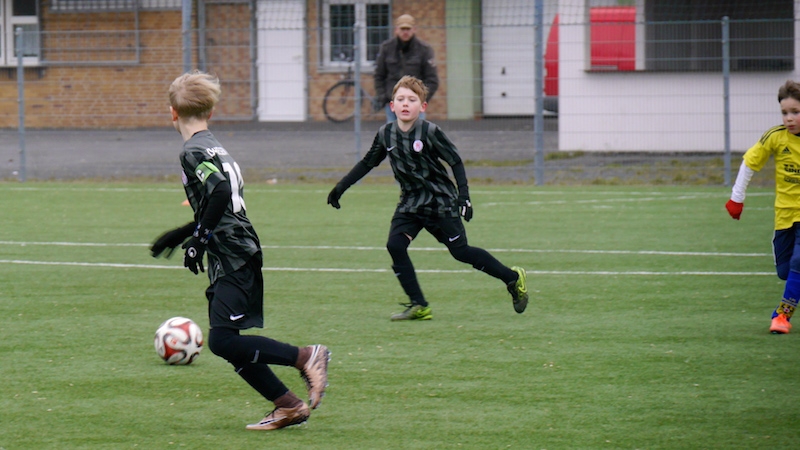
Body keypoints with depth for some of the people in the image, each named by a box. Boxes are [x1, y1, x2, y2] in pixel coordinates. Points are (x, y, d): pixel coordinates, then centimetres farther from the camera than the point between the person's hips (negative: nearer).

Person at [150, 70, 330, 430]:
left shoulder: (194, 151, -10)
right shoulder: (214, 147, 19)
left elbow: (221, 192, -26)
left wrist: (198, 239, -19)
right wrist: (179, 235, 35)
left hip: (235, 260, -9)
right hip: (233, 262, 9)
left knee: (223, 341, -15)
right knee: (226, 343, 9)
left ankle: (306, 357, -12)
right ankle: (287, 406, 8)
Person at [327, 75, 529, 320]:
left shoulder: (430, 132, -17)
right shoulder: (385, 134, -4)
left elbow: (456, 162, -9)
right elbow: (367, 163, 11)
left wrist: (463, 196, -16)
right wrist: (341, 187, 11)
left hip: (440, 202, -5)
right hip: (410, 203, 5)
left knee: (460, 251, -1)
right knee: (395, 245, -15)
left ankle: (513, 278, 19)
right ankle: (418, 306, -8)